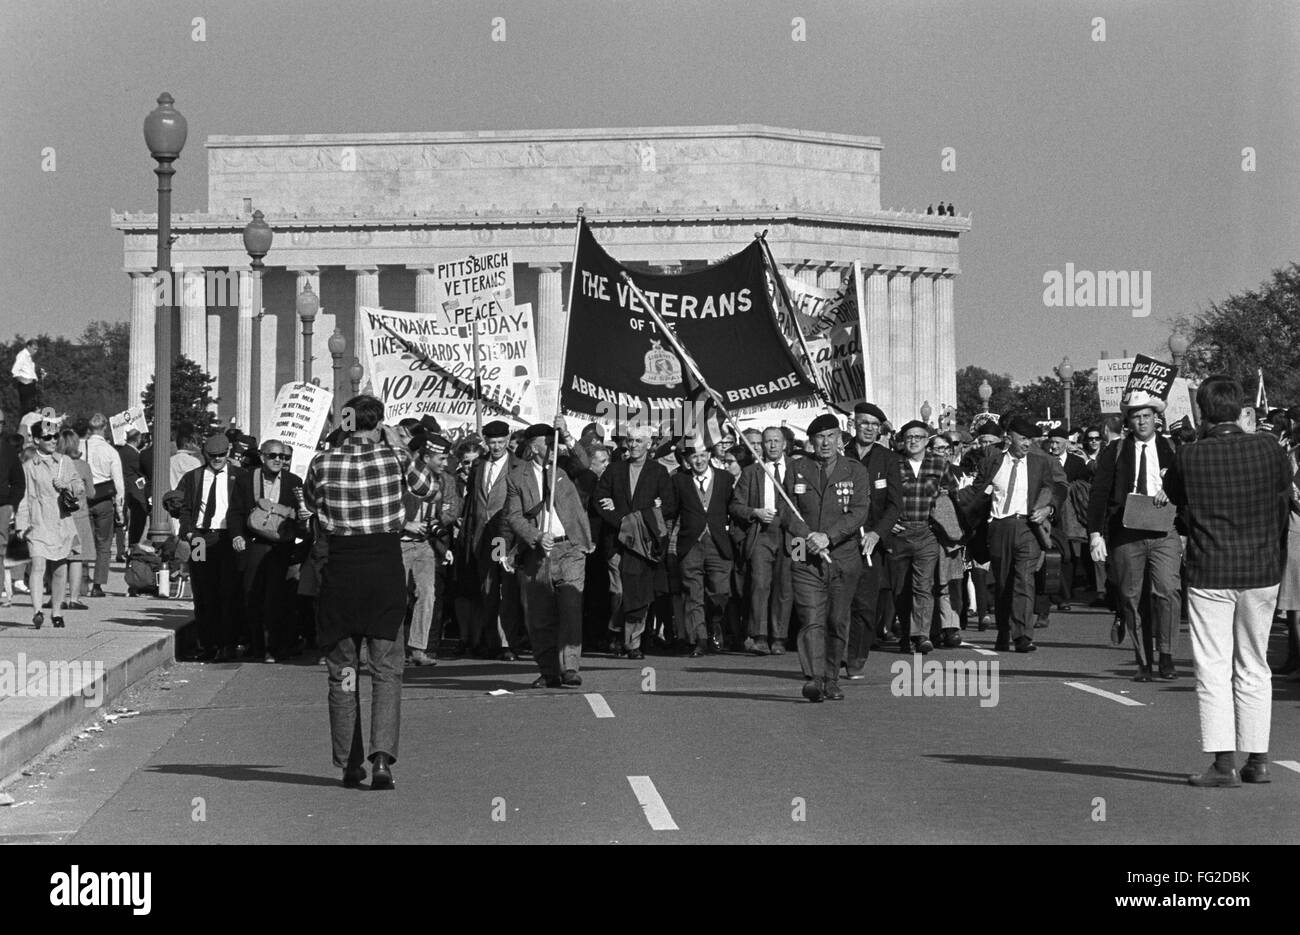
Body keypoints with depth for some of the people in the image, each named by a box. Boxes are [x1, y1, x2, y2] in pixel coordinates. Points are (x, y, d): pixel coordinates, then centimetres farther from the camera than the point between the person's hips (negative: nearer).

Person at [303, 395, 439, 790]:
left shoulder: (323, 464, -5)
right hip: (385, 568, -1)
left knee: (341, 672, 12)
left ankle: (349, 763, 16)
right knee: (387, 669, 5)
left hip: (339, 568, 1)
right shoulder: (395, 459, -5)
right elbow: (429, 485, 12)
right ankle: (382, 755, -12)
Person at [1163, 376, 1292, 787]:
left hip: (1209, 573, -3)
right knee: (1254, 668, 14)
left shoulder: (1189, 457, -10)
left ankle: (1223, 763, -7)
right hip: (1263, 570, 3)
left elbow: (1172, 496, 9)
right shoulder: (1269, 449, -4)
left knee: (1213, 669, 0)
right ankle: (1257, 759, 17)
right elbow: (1286, 490, 13)